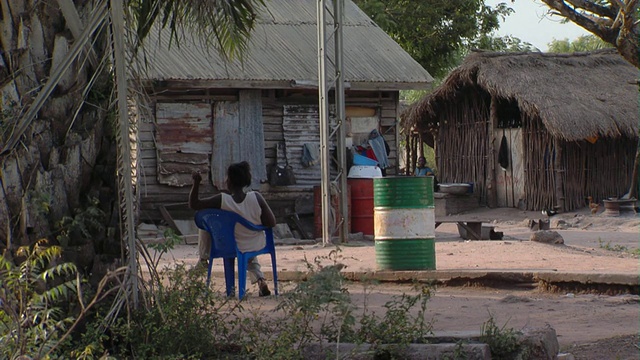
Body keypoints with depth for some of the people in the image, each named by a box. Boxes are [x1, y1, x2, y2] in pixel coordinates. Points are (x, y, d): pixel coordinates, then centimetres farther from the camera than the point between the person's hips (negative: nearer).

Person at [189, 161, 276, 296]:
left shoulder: (222, 200, -24)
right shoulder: (256, 197, -21)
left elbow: (193, 204, -13)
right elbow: (271, 223, -15)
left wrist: (196, 182, -8)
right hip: (257, 246, 2)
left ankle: (203, 260, 38)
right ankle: (261, 280, 16)